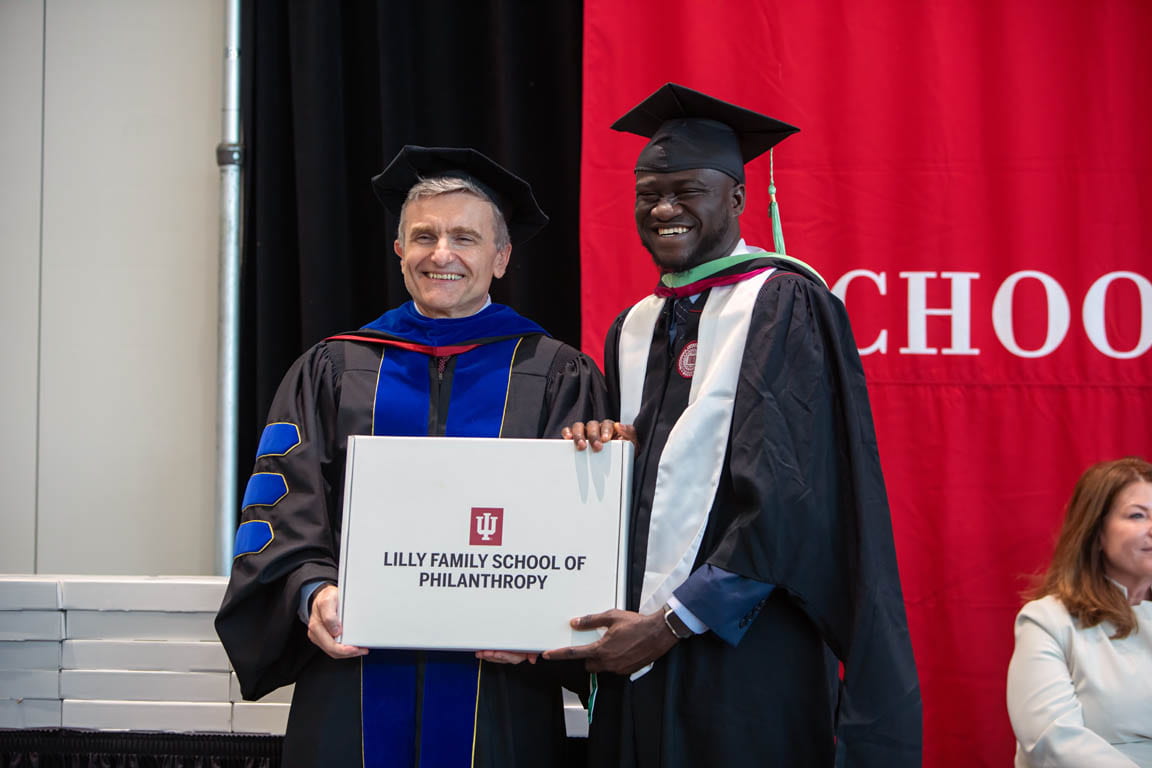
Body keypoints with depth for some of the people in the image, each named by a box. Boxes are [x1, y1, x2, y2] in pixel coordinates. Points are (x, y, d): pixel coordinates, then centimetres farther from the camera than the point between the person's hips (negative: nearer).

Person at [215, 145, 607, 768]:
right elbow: (285, 511, 4)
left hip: (497, 684, -1)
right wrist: (313, 593, -15)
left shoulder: (557, 378, 8)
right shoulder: (332, 372, 13)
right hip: (353, 676, 1)